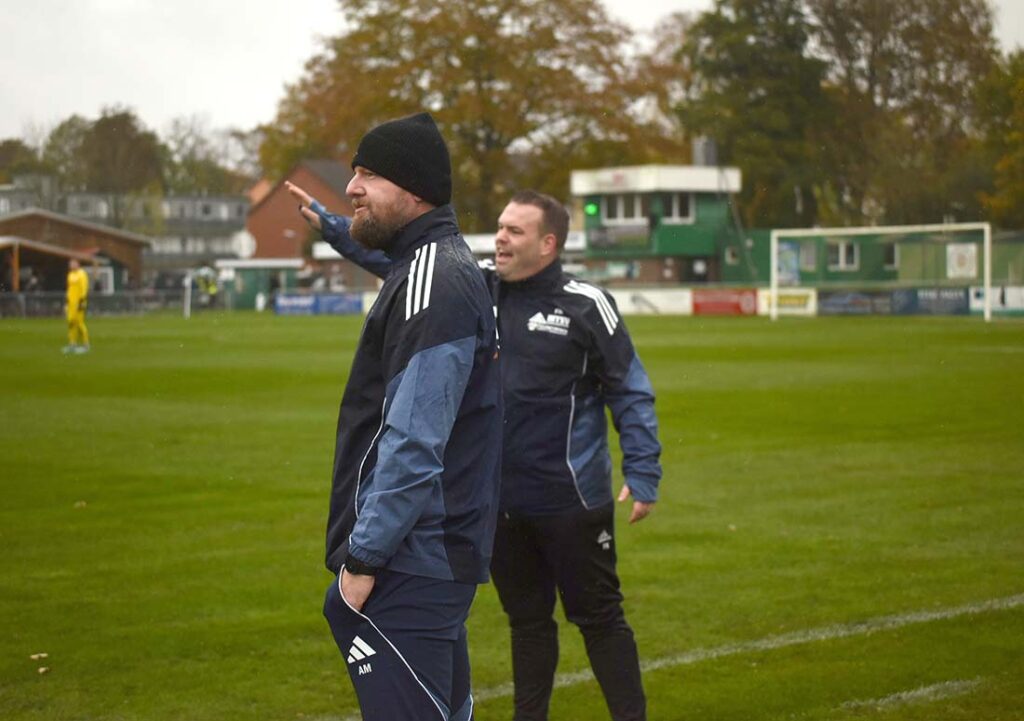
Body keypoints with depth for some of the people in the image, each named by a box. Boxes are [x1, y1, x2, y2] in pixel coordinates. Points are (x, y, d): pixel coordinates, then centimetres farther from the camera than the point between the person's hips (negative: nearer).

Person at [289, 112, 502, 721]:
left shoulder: (433, 282, -17)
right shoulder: (441, 264, 15)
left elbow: (414, 442, -23)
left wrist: (365, 556, -19)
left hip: (410, 566, -11)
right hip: (442, 556, 11)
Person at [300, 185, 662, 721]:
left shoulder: (587, 306, -10)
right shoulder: (474, 285, 3)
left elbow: (632, 394, -8)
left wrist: (643, 475, -12)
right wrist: (329, 225, 0)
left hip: (572, 500, -5)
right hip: (500, 498, 5)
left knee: (599, 618, 4)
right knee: (527, 620, 16)